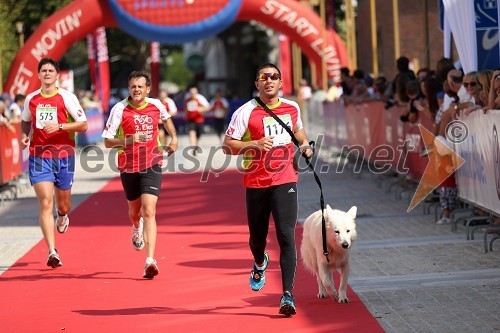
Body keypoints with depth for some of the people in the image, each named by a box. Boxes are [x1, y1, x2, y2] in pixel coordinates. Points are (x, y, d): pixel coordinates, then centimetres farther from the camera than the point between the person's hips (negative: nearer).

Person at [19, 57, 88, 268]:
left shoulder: (66, 97, -4)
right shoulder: (31, 99, 6)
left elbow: (83, 124, -5)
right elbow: (25, 121, 24)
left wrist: (59, 126, -18)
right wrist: (24, 136, 4)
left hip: (63, 156, -1)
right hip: (38, 156, 1)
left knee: (62, 202, 12)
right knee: (45, 203, -12)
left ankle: (63, 216, 53)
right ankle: (52, 252, -15)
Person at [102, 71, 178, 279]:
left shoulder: (156, 105, -3)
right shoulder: (120, 109, -11)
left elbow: (166, 118, 24)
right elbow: (107, 142, -14)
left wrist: (174, 138, 15)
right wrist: (128, 140, -29)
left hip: (152, 165, -1)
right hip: (128, 167, 1)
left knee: (149, 211, -16)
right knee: (135, 209, 20)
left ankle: (150, 260, -22)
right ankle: (137, 229, 59)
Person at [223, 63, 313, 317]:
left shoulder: (292, 108, 8)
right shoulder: (246, 112, -5)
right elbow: (227, 146, -6)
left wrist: (304, 145, 10)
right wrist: (255, 144, -20)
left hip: (285, 180, 1)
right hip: (256, 182, -1)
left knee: (286, 236, -13)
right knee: (257, 237, 12)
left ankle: (287, 295, -16)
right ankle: (260, 264, 50)